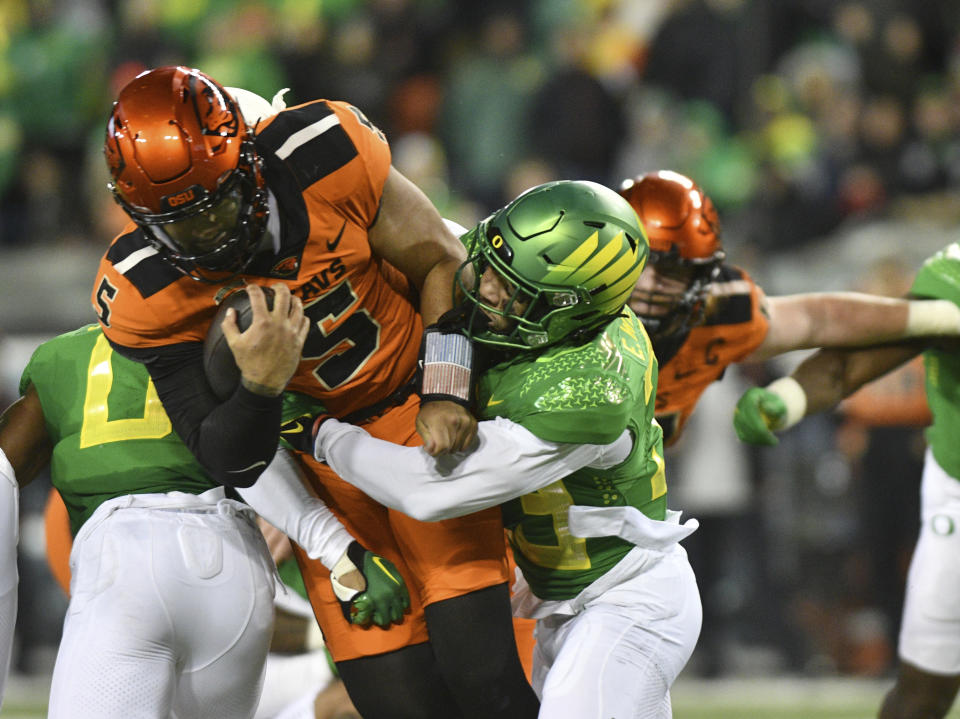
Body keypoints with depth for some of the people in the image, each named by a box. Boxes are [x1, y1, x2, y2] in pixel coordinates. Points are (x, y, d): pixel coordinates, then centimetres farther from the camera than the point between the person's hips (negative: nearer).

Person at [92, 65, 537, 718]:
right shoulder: (145, 295, -20)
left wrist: (447, 395, -14)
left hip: (417, 413, 0)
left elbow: (441, 265, -4)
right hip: (317, 454, 1)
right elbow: (231, 464, -15)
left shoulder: (326, 156, -22)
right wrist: (260, 385, -35)